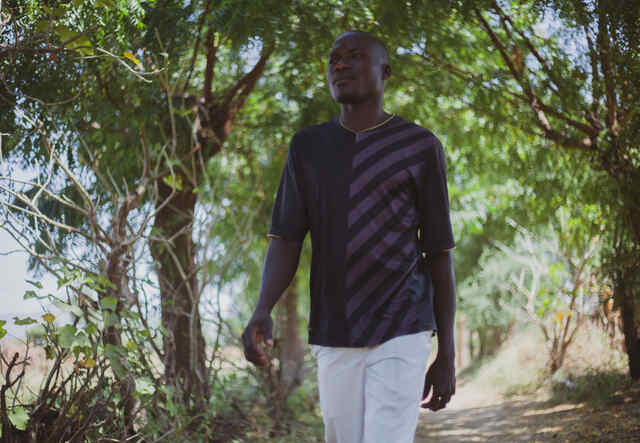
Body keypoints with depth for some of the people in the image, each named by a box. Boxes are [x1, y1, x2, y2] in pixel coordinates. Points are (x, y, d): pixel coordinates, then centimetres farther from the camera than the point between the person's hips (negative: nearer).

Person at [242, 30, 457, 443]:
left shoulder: (420, 147, -2)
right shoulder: (308, 148, 7)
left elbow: (439, 254, 0)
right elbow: (285, 242, 0)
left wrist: (447, 354, -2)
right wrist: (262, 311, -20)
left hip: (402, 334, -4)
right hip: (334, 338, 4)